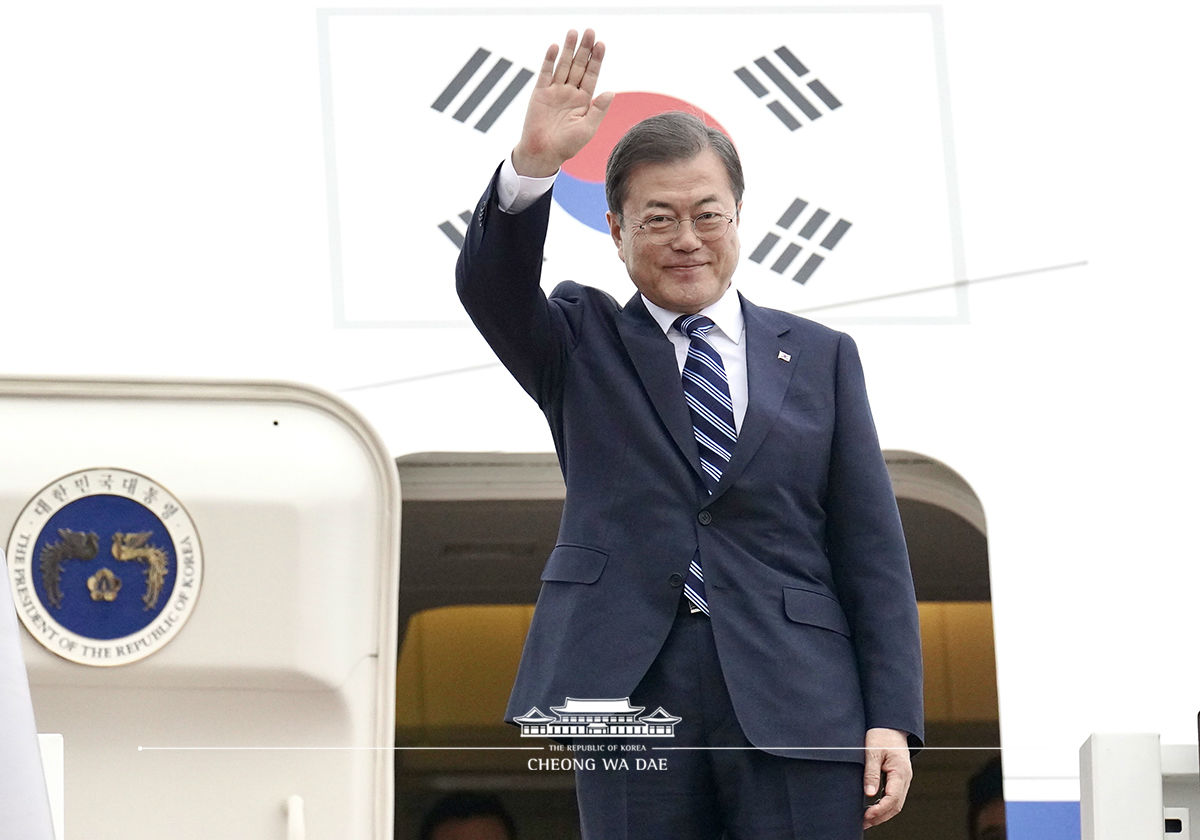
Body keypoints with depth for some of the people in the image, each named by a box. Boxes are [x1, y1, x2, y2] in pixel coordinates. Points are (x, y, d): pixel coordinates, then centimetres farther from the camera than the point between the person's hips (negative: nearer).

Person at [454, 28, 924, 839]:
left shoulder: (820, 357, 13)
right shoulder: (583, 346, 14)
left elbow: (873, 550, 8)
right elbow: (488, 287, -7)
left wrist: (892, 717, -1)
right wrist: (533, 165, -24)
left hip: (795, 709, 0)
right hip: (632, 692, 0)